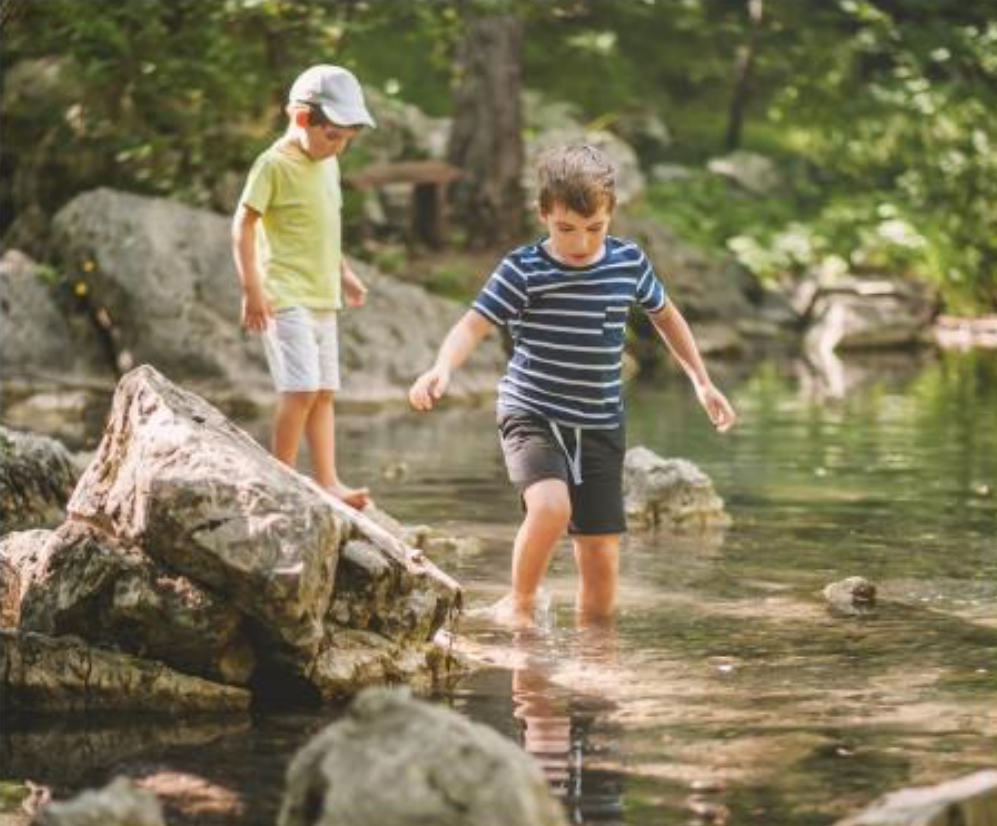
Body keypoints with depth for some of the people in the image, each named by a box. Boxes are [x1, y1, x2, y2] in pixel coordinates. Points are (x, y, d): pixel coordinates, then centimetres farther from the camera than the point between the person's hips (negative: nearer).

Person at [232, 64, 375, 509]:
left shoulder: (328, 164, 14)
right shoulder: (275, 164, -11)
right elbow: (243, 225, -13)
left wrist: (344, 273, 22)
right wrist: (252, 289, -18)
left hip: (322, 298, 9)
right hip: (285, 299, -9)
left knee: (324, 391, 6)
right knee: (302, 388, -15)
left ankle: (327, 481, 7)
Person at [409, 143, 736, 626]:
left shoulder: (629, 262, 2)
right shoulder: (523, 271, -11)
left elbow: (665, 315, 19)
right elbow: (473, 326, -18)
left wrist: (702, 382, 18)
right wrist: (442, 369, -38)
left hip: (600, 424, 4)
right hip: (532, 415, -4)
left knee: (602, 560, 3)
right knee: (551, 506, -30)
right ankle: (519, 603, -6)